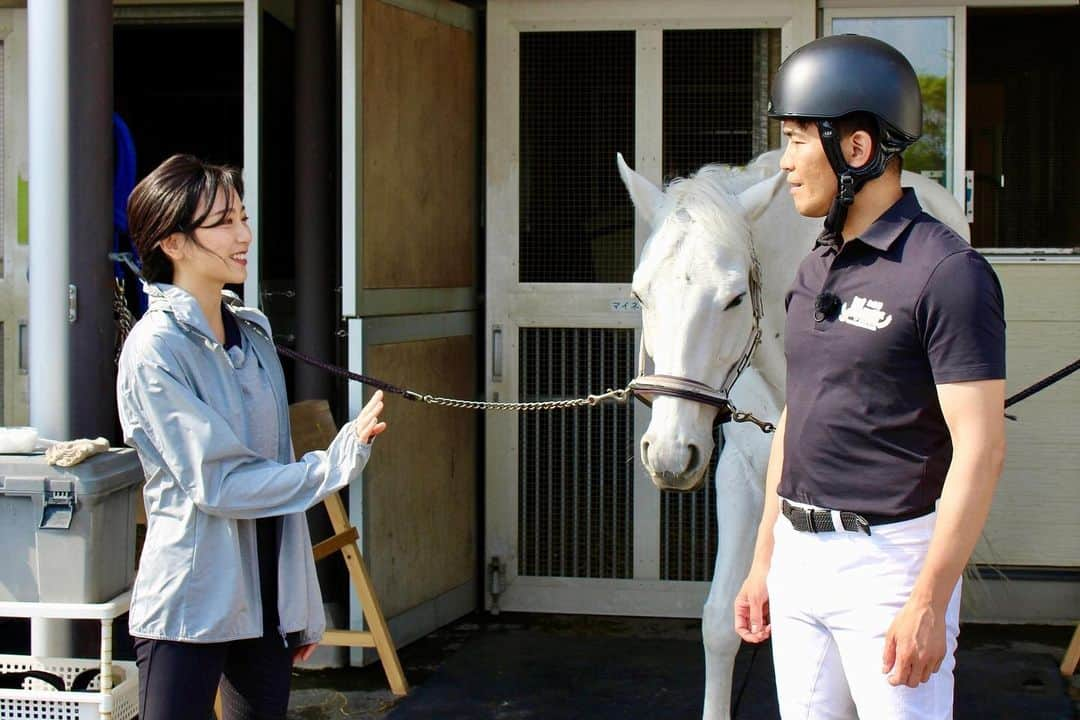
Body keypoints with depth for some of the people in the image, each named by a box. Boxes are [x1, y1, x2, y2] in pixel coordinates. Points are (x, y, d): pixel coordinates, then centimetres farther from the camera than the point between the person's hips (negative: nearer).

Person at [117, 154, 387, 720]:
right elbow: (219, 483, -18)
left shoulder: (252, 333, 10)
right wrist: (340, 461, -17)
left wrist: (304, 609, 14)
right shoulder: (155, 349, -13)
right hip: (191, 605, -7)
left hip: (266, 599, 7)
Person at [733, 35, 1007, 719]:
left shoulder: (948, 272, -14)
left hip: (888, 558, -8)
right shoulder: (815, 271, 11)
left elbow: (980, 450, -17)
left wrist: (929, 603, -20)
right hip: (798, 553, 8)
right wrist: (764, 560, 16)